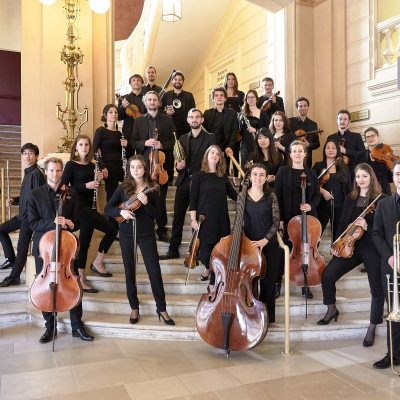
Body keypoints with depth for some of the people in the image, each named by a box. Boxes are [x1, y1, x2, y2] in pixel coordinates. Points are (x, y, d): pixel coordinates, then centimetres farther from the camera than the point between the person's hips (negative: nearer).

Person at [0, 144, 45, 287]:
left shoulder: (36, 174, -15)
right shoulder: (27, 173, 14)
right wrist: (14, 200, 7)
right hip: (23, 214, 10)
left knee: (22, 245, -3)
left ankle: (14, 277, 6)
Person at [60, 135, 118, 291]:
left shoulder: (92, 166, 13)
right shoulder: (71, 165, -6)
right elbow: (63, 187, -13)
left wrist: (98, 180, -1)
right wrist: (85, 185, -20)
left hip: (90, 207, 7)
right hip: (79, 207, -7)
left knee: (84, 243, 7)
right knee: (112, 229, -14)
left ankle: (81, 281, 15)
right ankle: (97, 263, 2)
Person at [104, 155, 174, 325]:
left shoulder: (151, 188, -2)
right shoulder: (123, 187, 0)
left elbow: (157, 214, -6)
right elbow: (107, 208, -2)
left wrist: (146, 203, -23)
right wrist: (121, 211, -21)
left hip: (147, 234, -1)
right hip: (126, 234, 1)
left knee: (154, 271, -2)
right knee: (130, 271, 9)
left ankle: (161, 308, 12)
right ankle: (134, 307, 25)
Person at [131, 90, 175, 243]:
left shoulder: (168, 120, 9)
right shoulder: (139, 121, 11)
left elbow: (174, 141, 5)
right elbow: (133, 143, 6)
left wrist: (162, 145, -13)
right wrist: (145, 143, -13)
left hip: (162, 163, -1)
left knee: (161, 198, 2)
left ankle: (162, 230, 12)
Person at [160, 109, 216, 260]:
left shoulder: (209, 138, 1)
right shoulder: (183, 139, 14)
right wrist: (179, 166, -4)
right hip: (184, 182, 4)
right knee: (177, 216, 6)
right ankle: (173, 249, 15)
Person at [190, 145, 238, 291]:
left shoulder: (223, 177, 10)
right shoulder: (198, 176, 1)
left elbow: (234, 195, 12)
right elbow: (193, 200, -2)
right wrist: (193, 219, -10)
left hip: (221, 221, 3)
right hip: (204, 221, -2)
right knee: (205, 255, -2)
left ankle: (213, 285, 20)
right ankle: (208, 268, 35)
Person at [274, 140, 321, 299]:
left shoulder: (311, 173, 8)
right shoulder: (283, 171, 0)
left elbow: (316, 195, 10)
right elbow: (277, 195, -3)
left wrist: (311, 205, -13)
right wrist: (280, 218, -9)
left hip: (308, 218, 2)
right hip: (289, 218, -2)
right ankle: (277, 282, 18)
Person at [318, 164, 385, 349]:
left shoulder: (381, 200, -5)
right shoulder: (350, 198, 10)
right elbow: (343, 223, 11)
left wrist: (367, 227, -24)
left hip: (372, 249, -3)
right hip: (350, 246, 4)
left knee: (377, 289, 0)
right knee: (327, 275, -10)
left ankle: (372, 328, 21)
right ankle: (332, 310, 16)